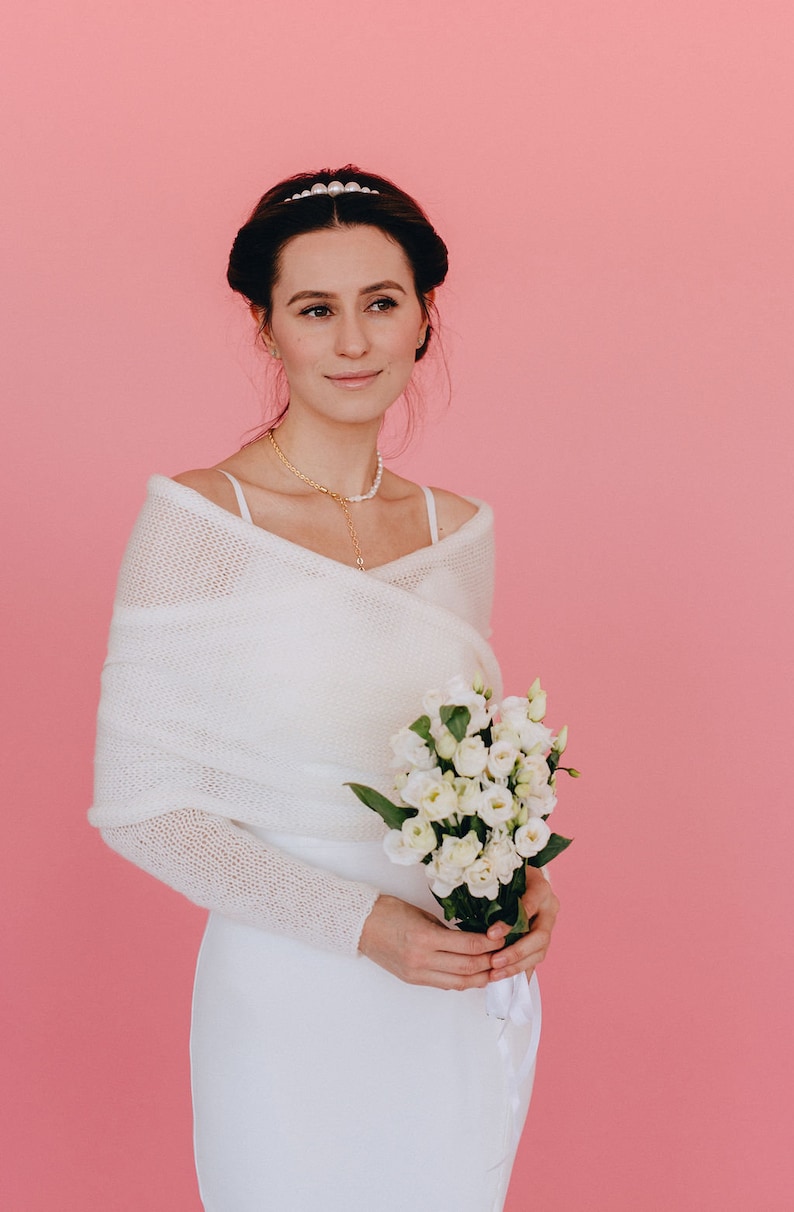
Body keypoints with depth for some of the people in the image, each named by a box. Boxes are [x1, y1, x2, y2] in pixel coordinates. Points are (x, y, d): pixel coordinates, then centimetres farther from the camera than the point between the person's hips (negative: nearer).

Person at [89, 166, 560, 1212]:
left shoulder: (461, 530, 4)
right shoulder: (198, 520, -11)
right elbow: (140, 804, -11)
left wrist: (519, 882, -6)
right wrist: (361, 921, -20)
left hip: (470, 1002, 5)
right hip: (290, 1003, -4)